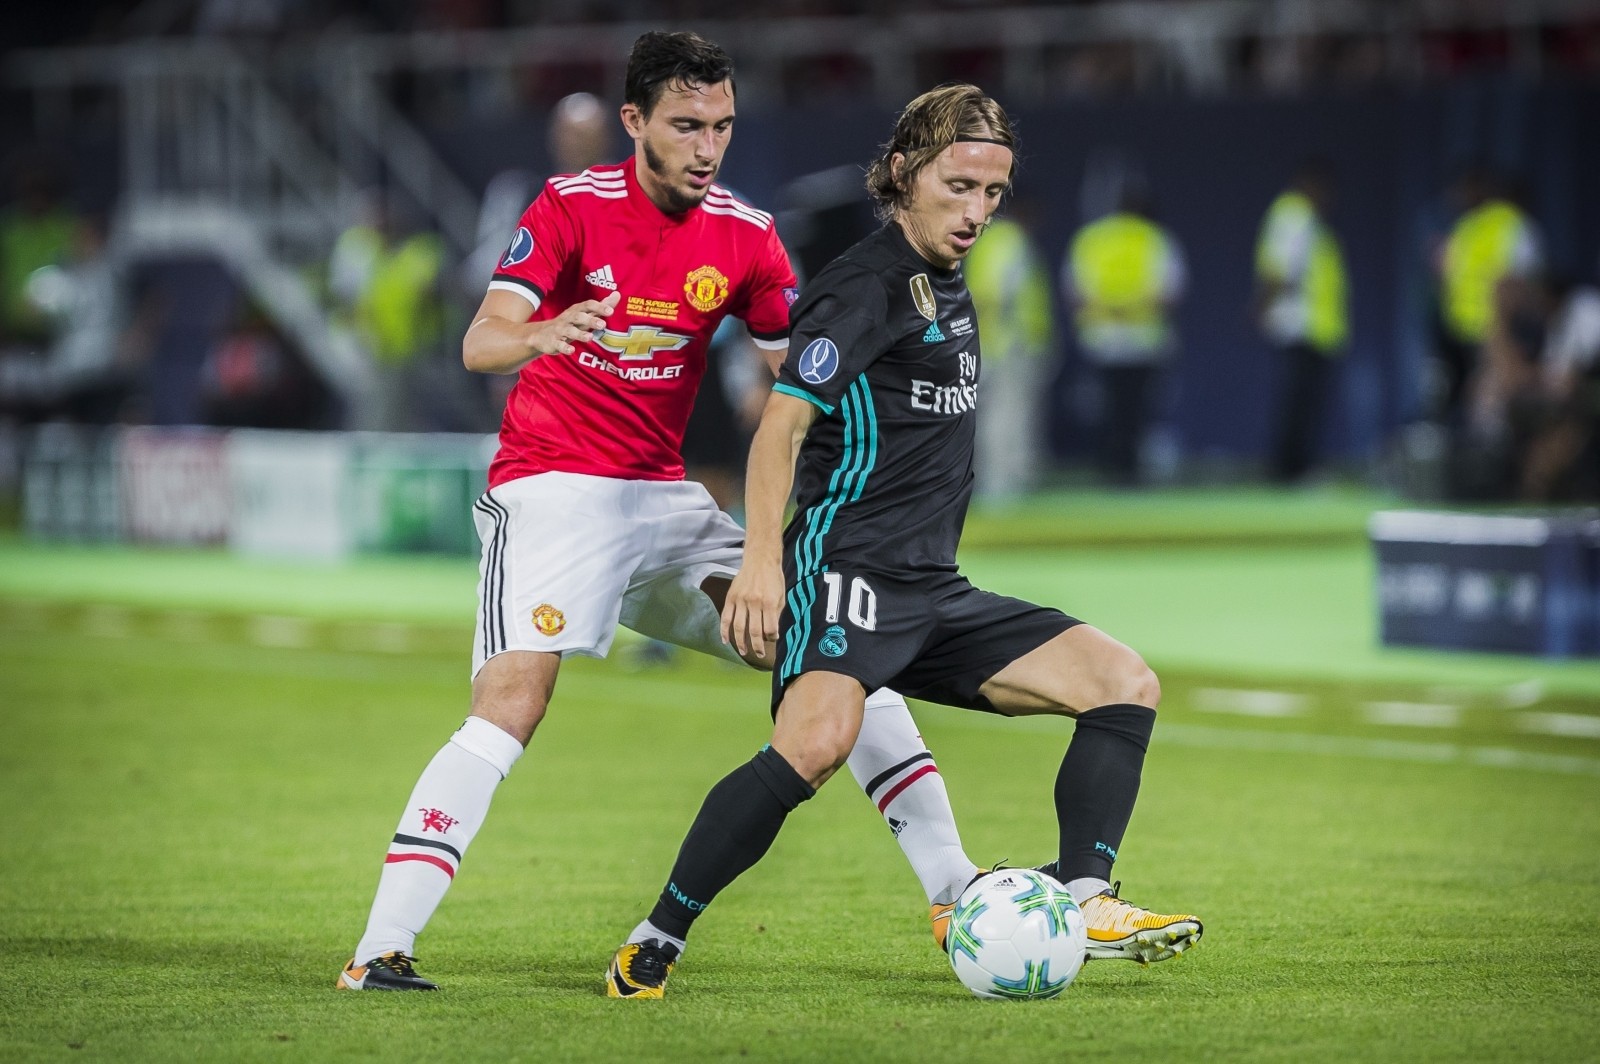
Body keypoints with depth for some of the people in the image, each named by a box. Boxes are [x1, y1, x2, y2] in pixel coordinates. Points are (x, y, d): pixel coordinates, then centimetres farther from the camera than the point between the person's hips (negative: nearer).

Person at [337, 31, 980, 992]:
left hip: (663, 497, 5)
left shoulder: (744, 236, 3)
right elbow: (479, 343, -19)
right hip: (553, 487, -5)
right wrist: (540, 333, -41)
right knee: (513, 701, -23)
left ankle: (952, 884, 6)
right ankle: (381, 948, -24)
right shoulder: (573, 207, -8)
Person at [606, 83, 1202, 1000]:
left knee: (1127, 683, -1)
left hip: (934, 592, 9)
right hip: (847, 571, -9)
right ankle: (656, 942, -24)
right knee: (819, 742, -33)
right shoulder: (866, 288, -8)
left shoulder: (950, 286, 19)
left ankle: (1081, 901, -7)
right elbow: (784, 421, -18)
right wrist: (762, 561, -28)